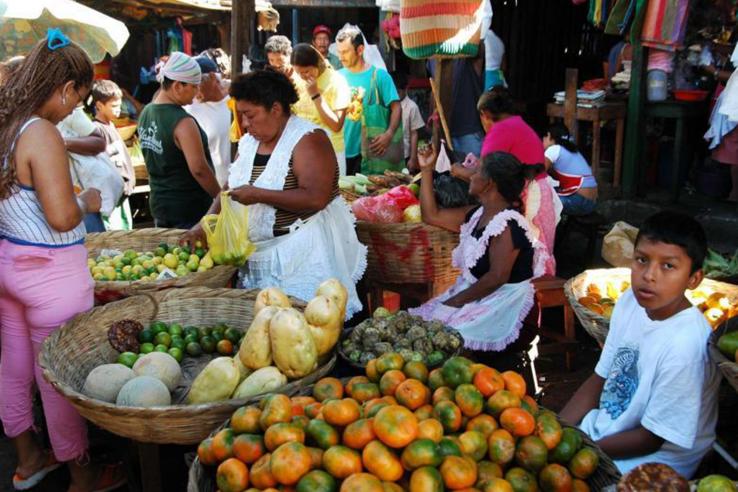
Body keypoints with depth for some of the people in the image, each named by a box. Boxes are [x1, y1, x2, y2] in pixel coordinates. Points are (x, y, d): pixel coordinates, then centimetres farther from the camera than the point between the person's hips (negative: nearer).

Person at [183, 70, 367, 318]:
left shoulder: (307, 139, -13)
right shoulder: (248, 142, 12)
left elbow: (315, 199, -25)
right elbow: (231, 187, 17)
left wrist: (258, 195, -21)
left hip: (304, 255, -7)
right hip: (260, 252, 7)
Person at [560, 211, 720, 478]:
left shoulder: (684, 346, -28)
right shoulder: (629, 302, -7)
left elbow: (651, 439, -18)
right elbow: (599, 379, 3)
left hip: (652, 460, -6)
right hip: (603, 425, 6)